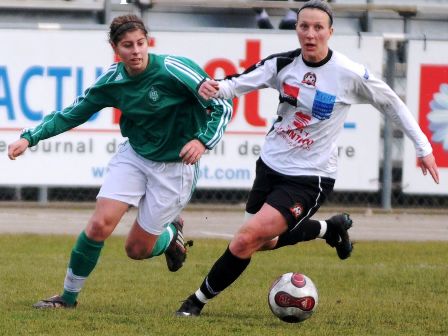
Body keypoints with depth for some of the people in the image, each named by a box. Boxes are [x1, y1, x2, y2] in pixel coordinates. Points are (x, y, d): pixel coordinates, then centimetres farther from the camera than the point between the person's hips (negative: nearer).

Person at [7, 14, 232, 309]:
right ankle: (69, 296, 6)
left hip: (174, 165, -3)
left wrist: (202, 140, -32)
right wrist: (30, 138, -5)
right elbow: (73, 114, 4)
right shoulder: (112, 80, -8)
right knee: (99, 225, -13)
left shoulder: (173, 70, -22)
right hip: (133, 155, 3)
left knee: (138, 249, 0)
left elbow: (223, 107, -16)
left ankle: (172, 233, 35)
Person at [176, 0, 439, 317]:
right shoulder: (283, 63, -6)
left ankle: (200, 300, 1)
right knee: (266, 241, 21)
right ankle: (330, 228, 44)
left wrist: (424, 147, 1)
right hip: (271, 164, 6)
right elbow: (238, 83, -7)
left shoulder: (350, 74, -16)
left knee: (247, 238, -18)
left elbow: (391, 103, -3)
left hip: (309, 178, -6)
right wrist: (215, 87, -31)